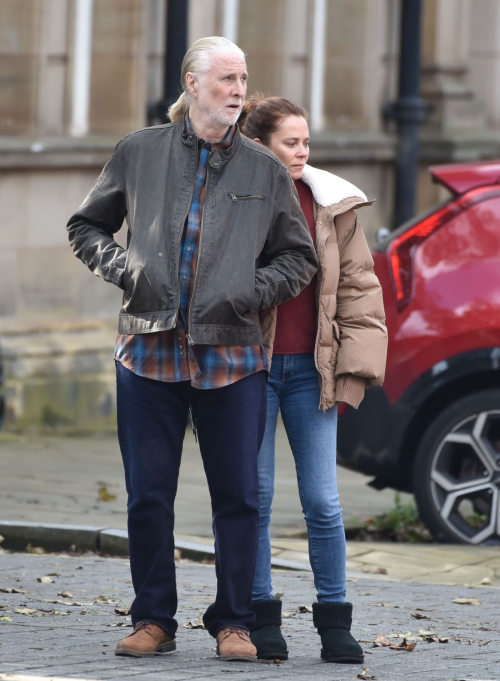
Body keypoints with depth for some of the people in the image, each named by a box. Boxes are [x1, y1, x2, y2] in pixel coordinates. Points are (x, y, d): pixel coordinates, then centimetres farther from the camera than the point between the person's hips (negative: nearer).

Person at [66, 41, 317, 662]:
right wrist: (121, 268, -1)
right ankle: (153, 621, 13)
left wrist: (255, 290, -4)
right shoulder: (139, 154, 7)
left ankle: (233, 622, 9)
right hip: (148, 348, 0)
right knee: (147, 494, 2)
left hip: (231, 354, 0)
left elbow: (299, 257, 14)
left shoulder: (265, 172, 8)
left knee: (238, 495, -1)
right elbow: (85, 227, 17)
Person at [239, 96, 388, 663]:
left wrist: (354, 369, 2)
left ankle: (335, 621, 7)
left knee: (322, 501, 0)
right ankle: (261, 617, 12)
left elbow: (358, 287, 8)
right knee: (254, 496, 3)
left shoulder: (332, 204, 4)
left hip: (311, 369, 2)